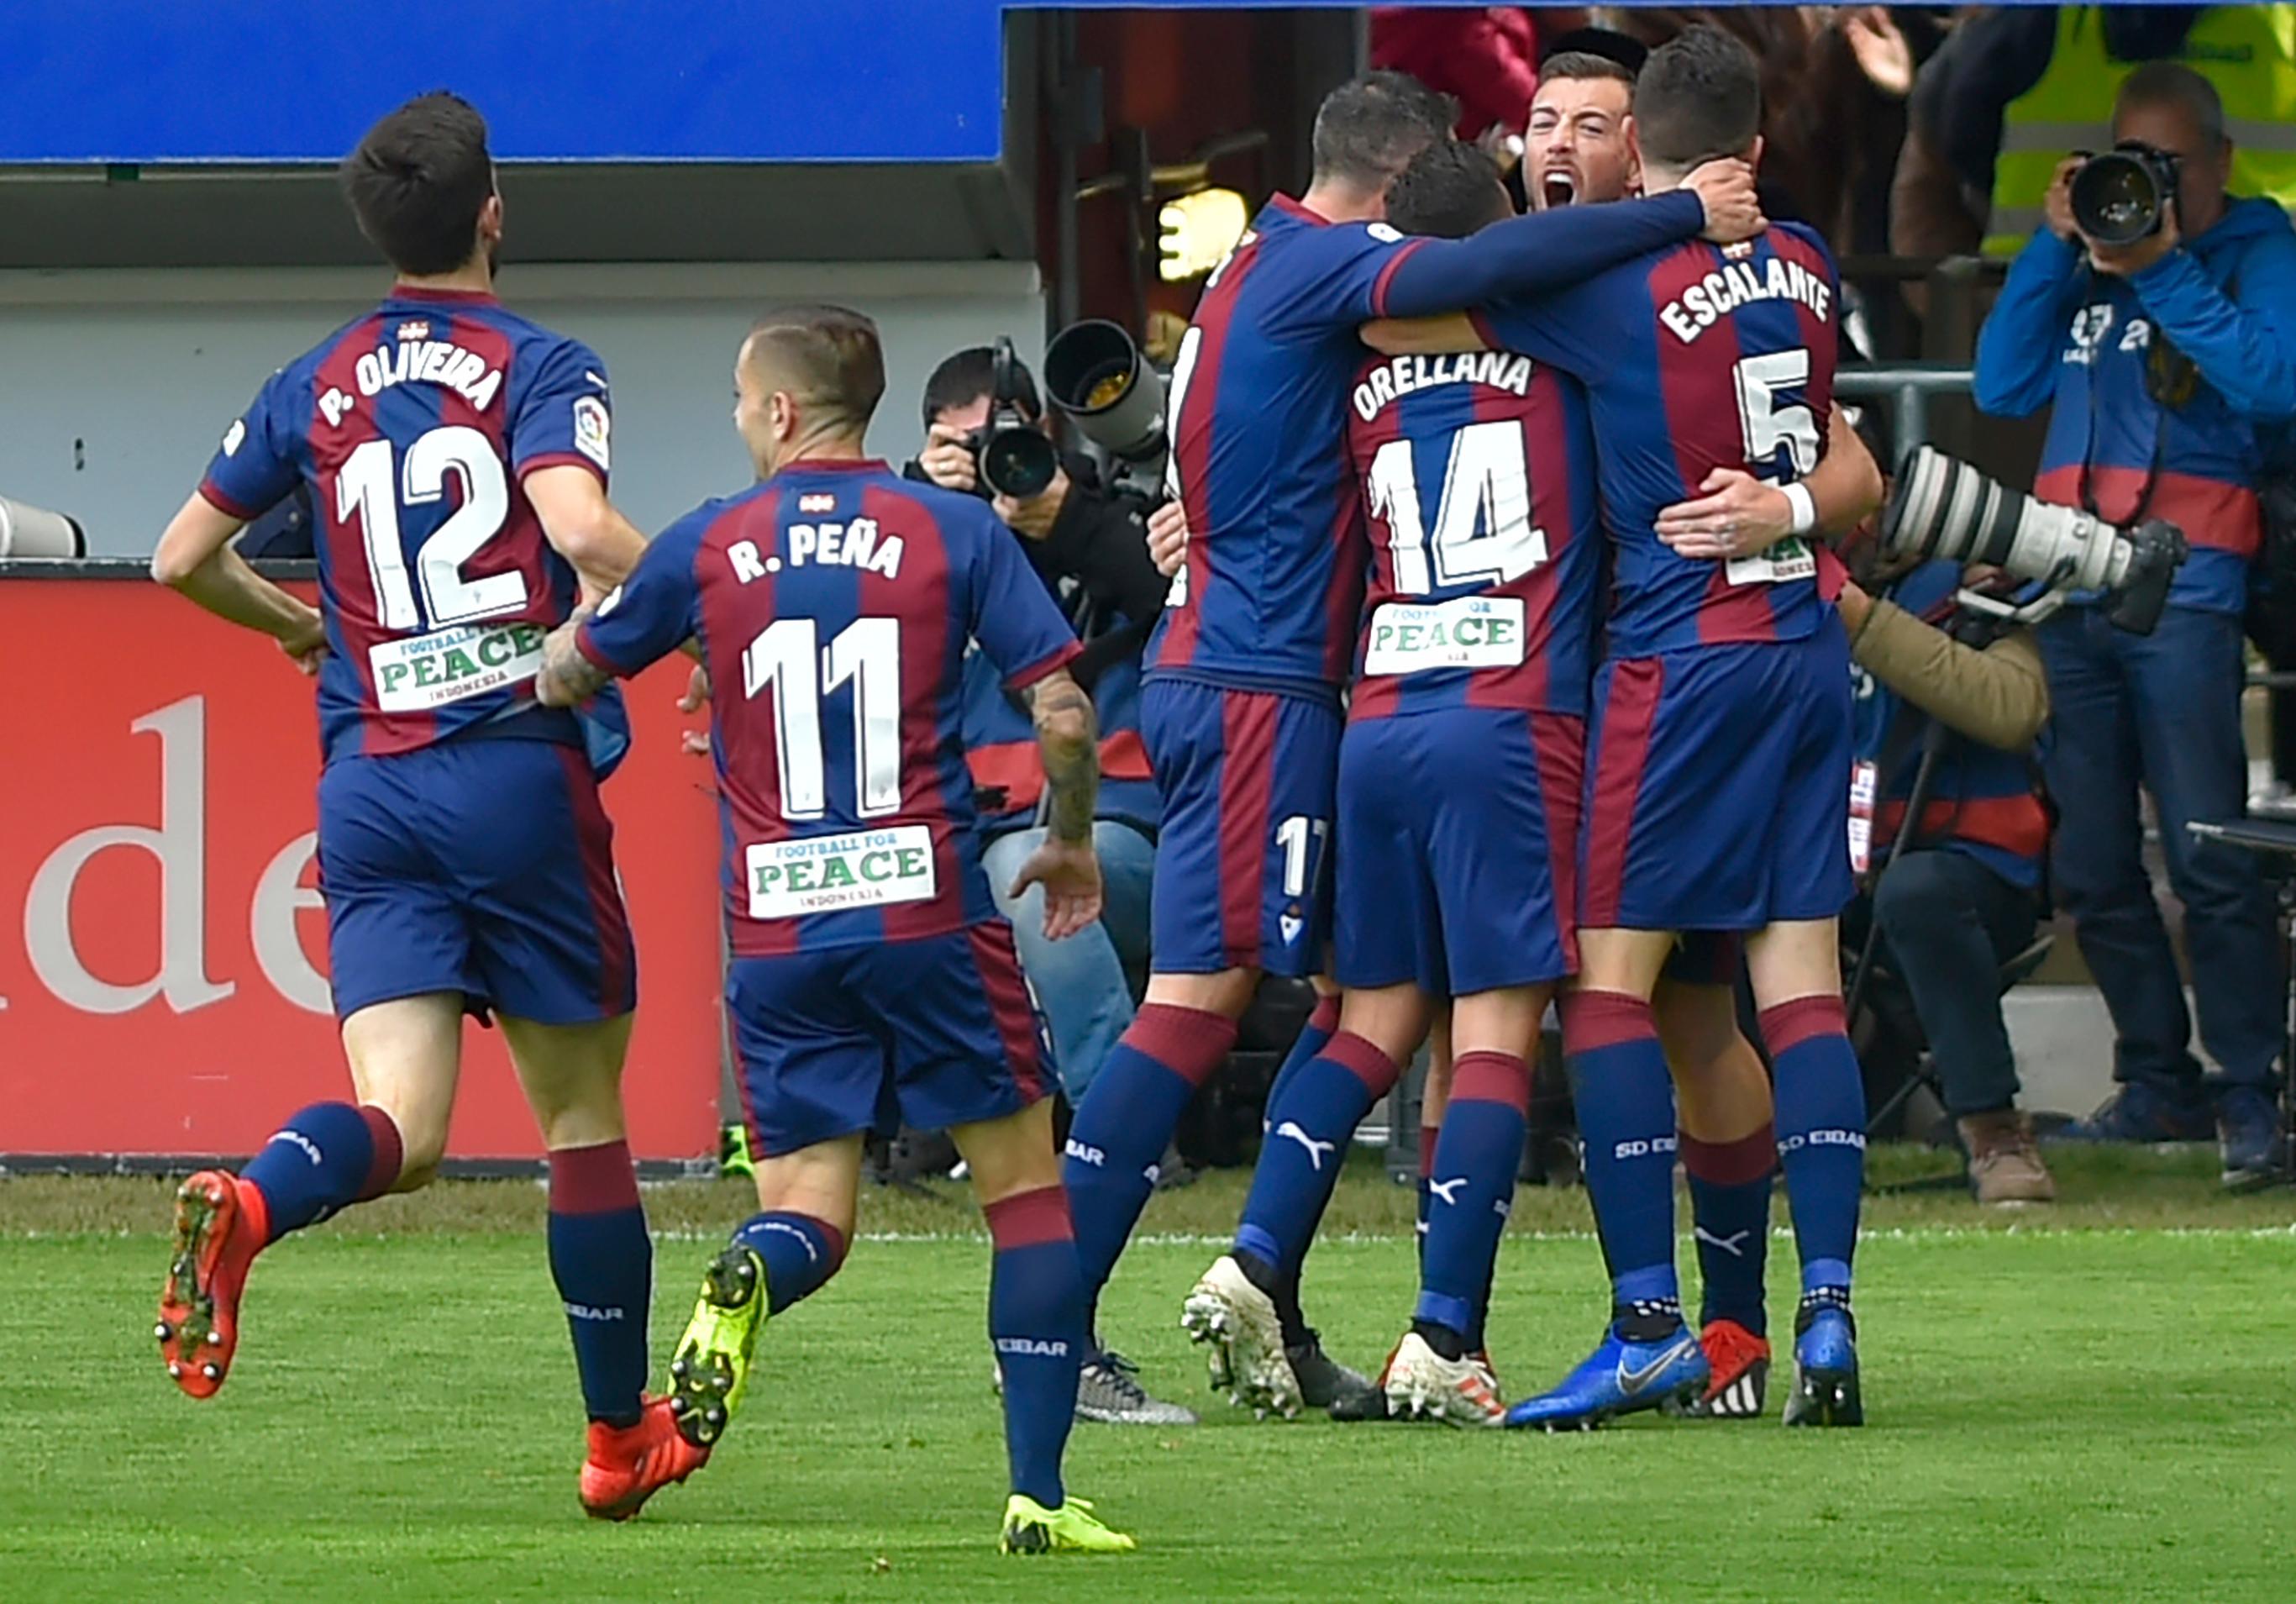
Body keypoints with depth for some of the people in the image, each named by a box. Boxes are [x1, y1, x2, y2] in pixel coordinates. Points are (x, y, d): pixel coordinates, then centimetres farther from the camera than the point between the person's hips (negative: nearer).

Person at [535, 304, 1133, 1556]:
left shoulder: (705, 548, 4)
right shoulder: (956, 533, 1)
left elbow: (565, 678, 16)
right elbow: (1062, 713, -3)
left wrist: (569, 631, 41)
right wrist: (1071, 845, 15)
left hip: (775, 935, 1)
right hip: (928, 911, -1)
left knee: (807, 1214, 7)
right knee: (1025, 1185, 11)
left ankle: (746, 1280, -31)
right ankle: (1038, 1492, 2)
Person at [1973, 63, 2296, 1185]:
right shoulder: (2085, 257, 19)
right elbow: (2003, 386, 12)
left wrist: (2165, 275, -11)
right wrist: (2055, 249, 4)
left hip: (2182, 585, -5)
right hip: (2067, 582, 5)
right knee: (2092, 868, 5)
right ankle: (2157, 1082, 14)